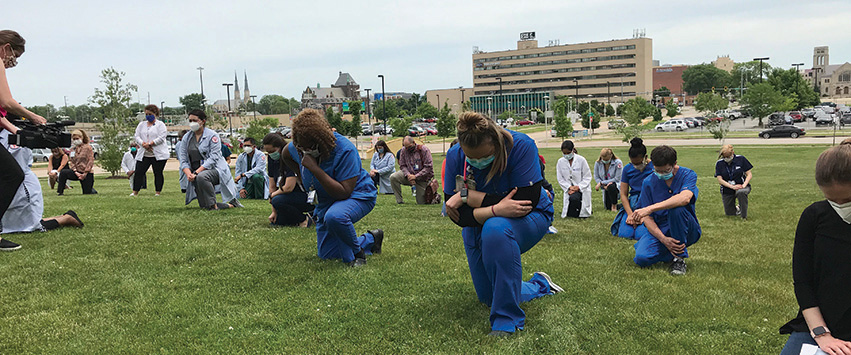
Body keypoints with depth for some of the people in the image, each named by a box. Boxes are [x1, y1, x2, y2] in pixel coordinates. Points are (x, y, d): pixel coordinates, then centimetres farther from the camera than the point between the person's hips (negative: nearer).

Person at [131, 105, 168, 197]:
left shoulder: (160, 124, 2)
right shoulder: (141, 124, 17)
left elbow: (161, 137, -10)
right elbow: (137, 136, 8)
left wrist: (150, 143, -18)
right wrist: (143, 144, -11)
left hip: (158, 154, -4)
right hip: (143, 154, 4)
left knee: (158, 173, 0)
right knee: (138, 172, -2)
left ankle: (158, 192, 8)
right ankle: (135, 192, 3)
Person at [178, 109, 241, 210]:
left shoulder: (212, 135, -7)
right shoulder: (186, 138, 8)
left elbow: (213, 158, -16)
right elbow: (183, 160, 5)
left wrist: (196, 173, -23)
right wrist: (189, 174, -16)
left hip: (215, 169, -5)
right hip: (197, 175, 6)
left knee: (201, 177, -39)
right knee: (204, 206, -3)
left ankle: (213, 205, -26)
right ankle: (231, 204, 21)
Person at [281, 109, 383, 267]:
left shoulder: (345, 150, -32)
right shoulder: (298, 147, -12)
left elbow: (343, 193, -36)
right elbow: (285, 155, 15)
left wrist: (315, 169, -40)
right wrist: (304, 177, 7)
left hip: (357, 196, -8)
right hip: (325, 200, 8)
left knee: (334, 216, -43)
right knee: (325, 254, 13)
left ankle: (357, 254, -14)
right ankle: (371, 239, 31)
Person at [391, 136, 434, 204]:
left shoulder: (424, 149, -16)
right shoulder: (403, 150, -6)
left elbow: (428, 167, -17)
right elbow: (402, 166, 2)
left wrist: (416, 176, -23)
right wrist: (408, 175, -18)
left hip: (422, 178, -3)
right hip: (410, 174, 3)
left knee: (421, 203, -2)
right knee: (393, 177, -24)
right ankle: (399, 201, -14)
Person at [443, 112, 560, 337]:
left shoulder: (521, 146, -30)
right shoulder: (455, 156, -20)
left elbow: (527, 202, -35)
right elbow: (458, 215, -22)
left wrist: (469, 196, -32)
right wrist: (495, 209, -43)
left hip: (531, 220, -5)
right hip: (479, 225, 5)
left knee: (495, 229, -41)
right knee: (487, 297, 12)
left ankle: (507, 321, -28)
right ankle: (540, 285, 45)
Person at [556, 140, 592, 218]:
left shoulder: (581, 160, -12)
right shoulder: (560, 162, -5)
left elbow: (587, 177, -8)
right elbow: (560, 179, 0)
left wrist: (578, 187, -19)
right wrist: (569, 187, -14)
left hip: (582, 189, -3)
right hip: (569, 189, 3)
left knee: (574, 198, -35)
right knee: (569, 214, -7)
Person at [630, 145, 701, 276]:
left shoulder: (688, 175, -10)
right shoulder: (648, 182, -3)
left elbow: (685, 198, -34)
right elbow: (647, 218, -4)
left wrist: (650, 209, -40)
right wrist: (663, 239, -22)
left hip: (686, 230, -2)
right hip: (659, 230, 3)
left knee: (676, 208, -35)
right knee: (641, 258, -26)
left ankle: (679, 258, -17)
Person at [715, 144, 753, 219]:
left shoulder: (741, 159, -8)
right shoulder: (719, 163, -5)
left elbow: (749, 174, -5)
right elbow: (720, 179, -10)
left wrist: (744, 185, -22)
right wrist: (732, 186, -23)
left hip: (741, 186, -2)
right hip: (727, 190, 2)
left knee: (741, 192, -40)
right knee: (729, 213, 5)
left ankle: (744, 216, -24)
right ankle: (738, 209, 43)